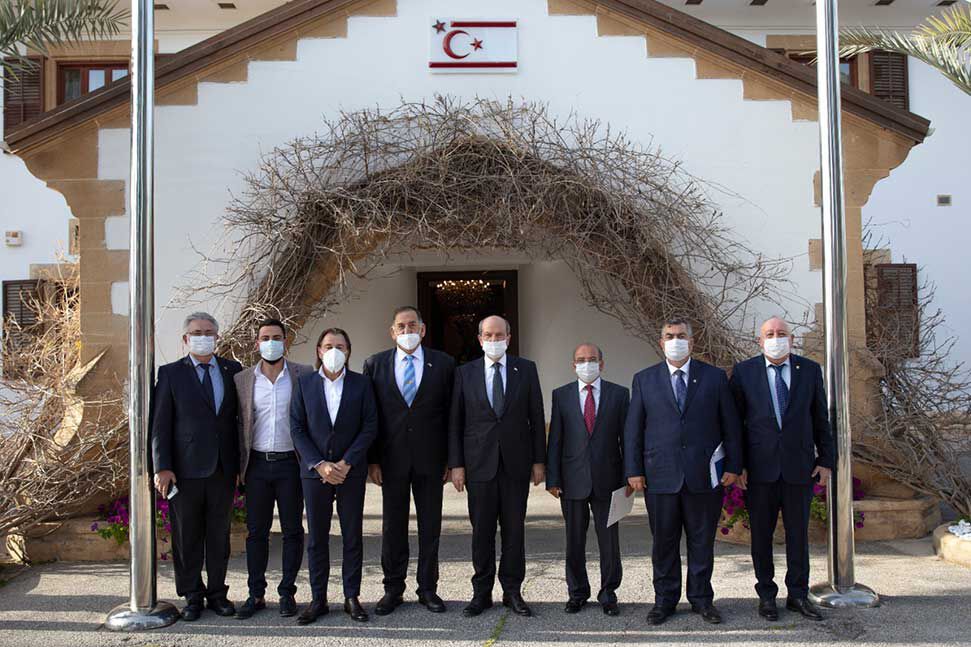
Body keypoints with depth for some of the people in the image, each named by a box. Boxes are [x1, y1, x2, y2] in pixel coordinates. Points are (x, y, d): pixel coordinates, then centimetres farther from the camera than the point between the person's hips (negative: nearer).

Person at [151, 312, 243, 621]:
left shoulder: (233, 370, 7)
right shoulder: (170, 373, 0)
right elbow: (160, 423, -3)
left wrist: (242, 462, 6)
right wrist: (162, 467, -10)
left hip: (223, 468, 2)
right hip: (185, 469, -2)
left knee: (219, 535, 11)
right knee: (187, 536, 7)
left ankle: (217, 593, 23)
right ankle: (193, 595, 21)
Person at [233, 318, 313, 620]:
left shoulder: (305, 375, -2)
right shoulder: (242, 379, 5)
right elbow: (239, 424, 8)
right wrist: (239, 466, 4)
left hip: (291, 463, -2)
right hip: (257, 465, 2)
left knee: (292, 530, 5)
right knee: (256, 531, 8)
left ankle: (287, 593, 17)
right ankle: (256, 595, 19)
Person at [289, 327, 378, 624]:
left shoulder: (361, 383, 2)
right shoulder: (304, 383, 3)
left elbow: (370, 427, -2)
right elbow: (297, 428, 0)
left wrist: (346, 462, -11)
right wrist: (319, 464, -11)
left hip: (351, 471, 0)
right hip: (315, 470, 1)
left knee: (352, 536, 5)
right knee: (317, 538, 6)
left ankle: (352, 597, 15)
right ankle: (318, 599, 16)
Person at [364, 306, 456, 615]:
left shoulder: (443, 363, 2)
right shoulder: (375, 364, 4)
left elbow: (451, 413, 3)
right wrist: (372, 459, -2)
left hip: (430, 459, 0)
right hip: (391, 459, 0)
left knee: (430, 526, 7)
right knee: (393, 526, 8)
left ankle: (428, 589, 19)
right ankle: (393, 589, 20)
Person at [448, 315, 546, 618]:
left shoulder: (526, 369, 4)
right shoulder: (465, 373, 4)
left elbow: (536, 417, 5)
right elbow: (455, 422, 3)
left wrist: (539, 460, 1)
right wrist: (456, 464, -2)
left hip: (516, 463, 0)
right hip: (479, 463, 0)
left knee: (514, 529, 6)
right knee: (482, 531, 5)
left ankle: (512, 591, 17)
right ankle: (482, 593, 16)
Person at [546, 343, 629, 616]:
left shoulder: (619, 394, 4)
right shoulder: (561, 395, 5)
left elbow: (627, 437, 4)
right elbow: (554, 440, 3)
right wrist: (552, 478, -3)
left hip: (607, 479, 0)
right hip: (573, 480, 1)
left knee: (609, 540, 6)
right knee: (574, 540, 10)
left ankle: (608, 593, 21)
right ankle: (577, 592, 24)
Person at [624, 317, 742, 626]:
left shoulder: (715, 377, 6)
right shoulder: (644, 380, 6)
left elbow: (731, 425, 7)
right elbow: (633, 429, 5)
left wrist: (733, 466, 1)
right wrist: (634, 470, 0)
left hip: (704, 474, 0)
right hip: (661, 475, 0)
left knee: (702, 540, 9)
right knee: (664, 541, 7)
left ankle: (701, 599, 23)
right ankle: (665, 599, 20)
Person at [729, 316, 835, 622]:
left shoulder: (810, 370, 4)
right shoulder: (744, 371, -1)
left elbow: (821, 419, 7)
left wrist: (826, 459, 3)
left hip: (800, 466, 1)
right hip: (760, 467, -1)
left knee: (798, 532, 9)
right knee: (761, 534, 7)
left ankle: (798, 594, 22)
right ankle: (766, 594, 20)